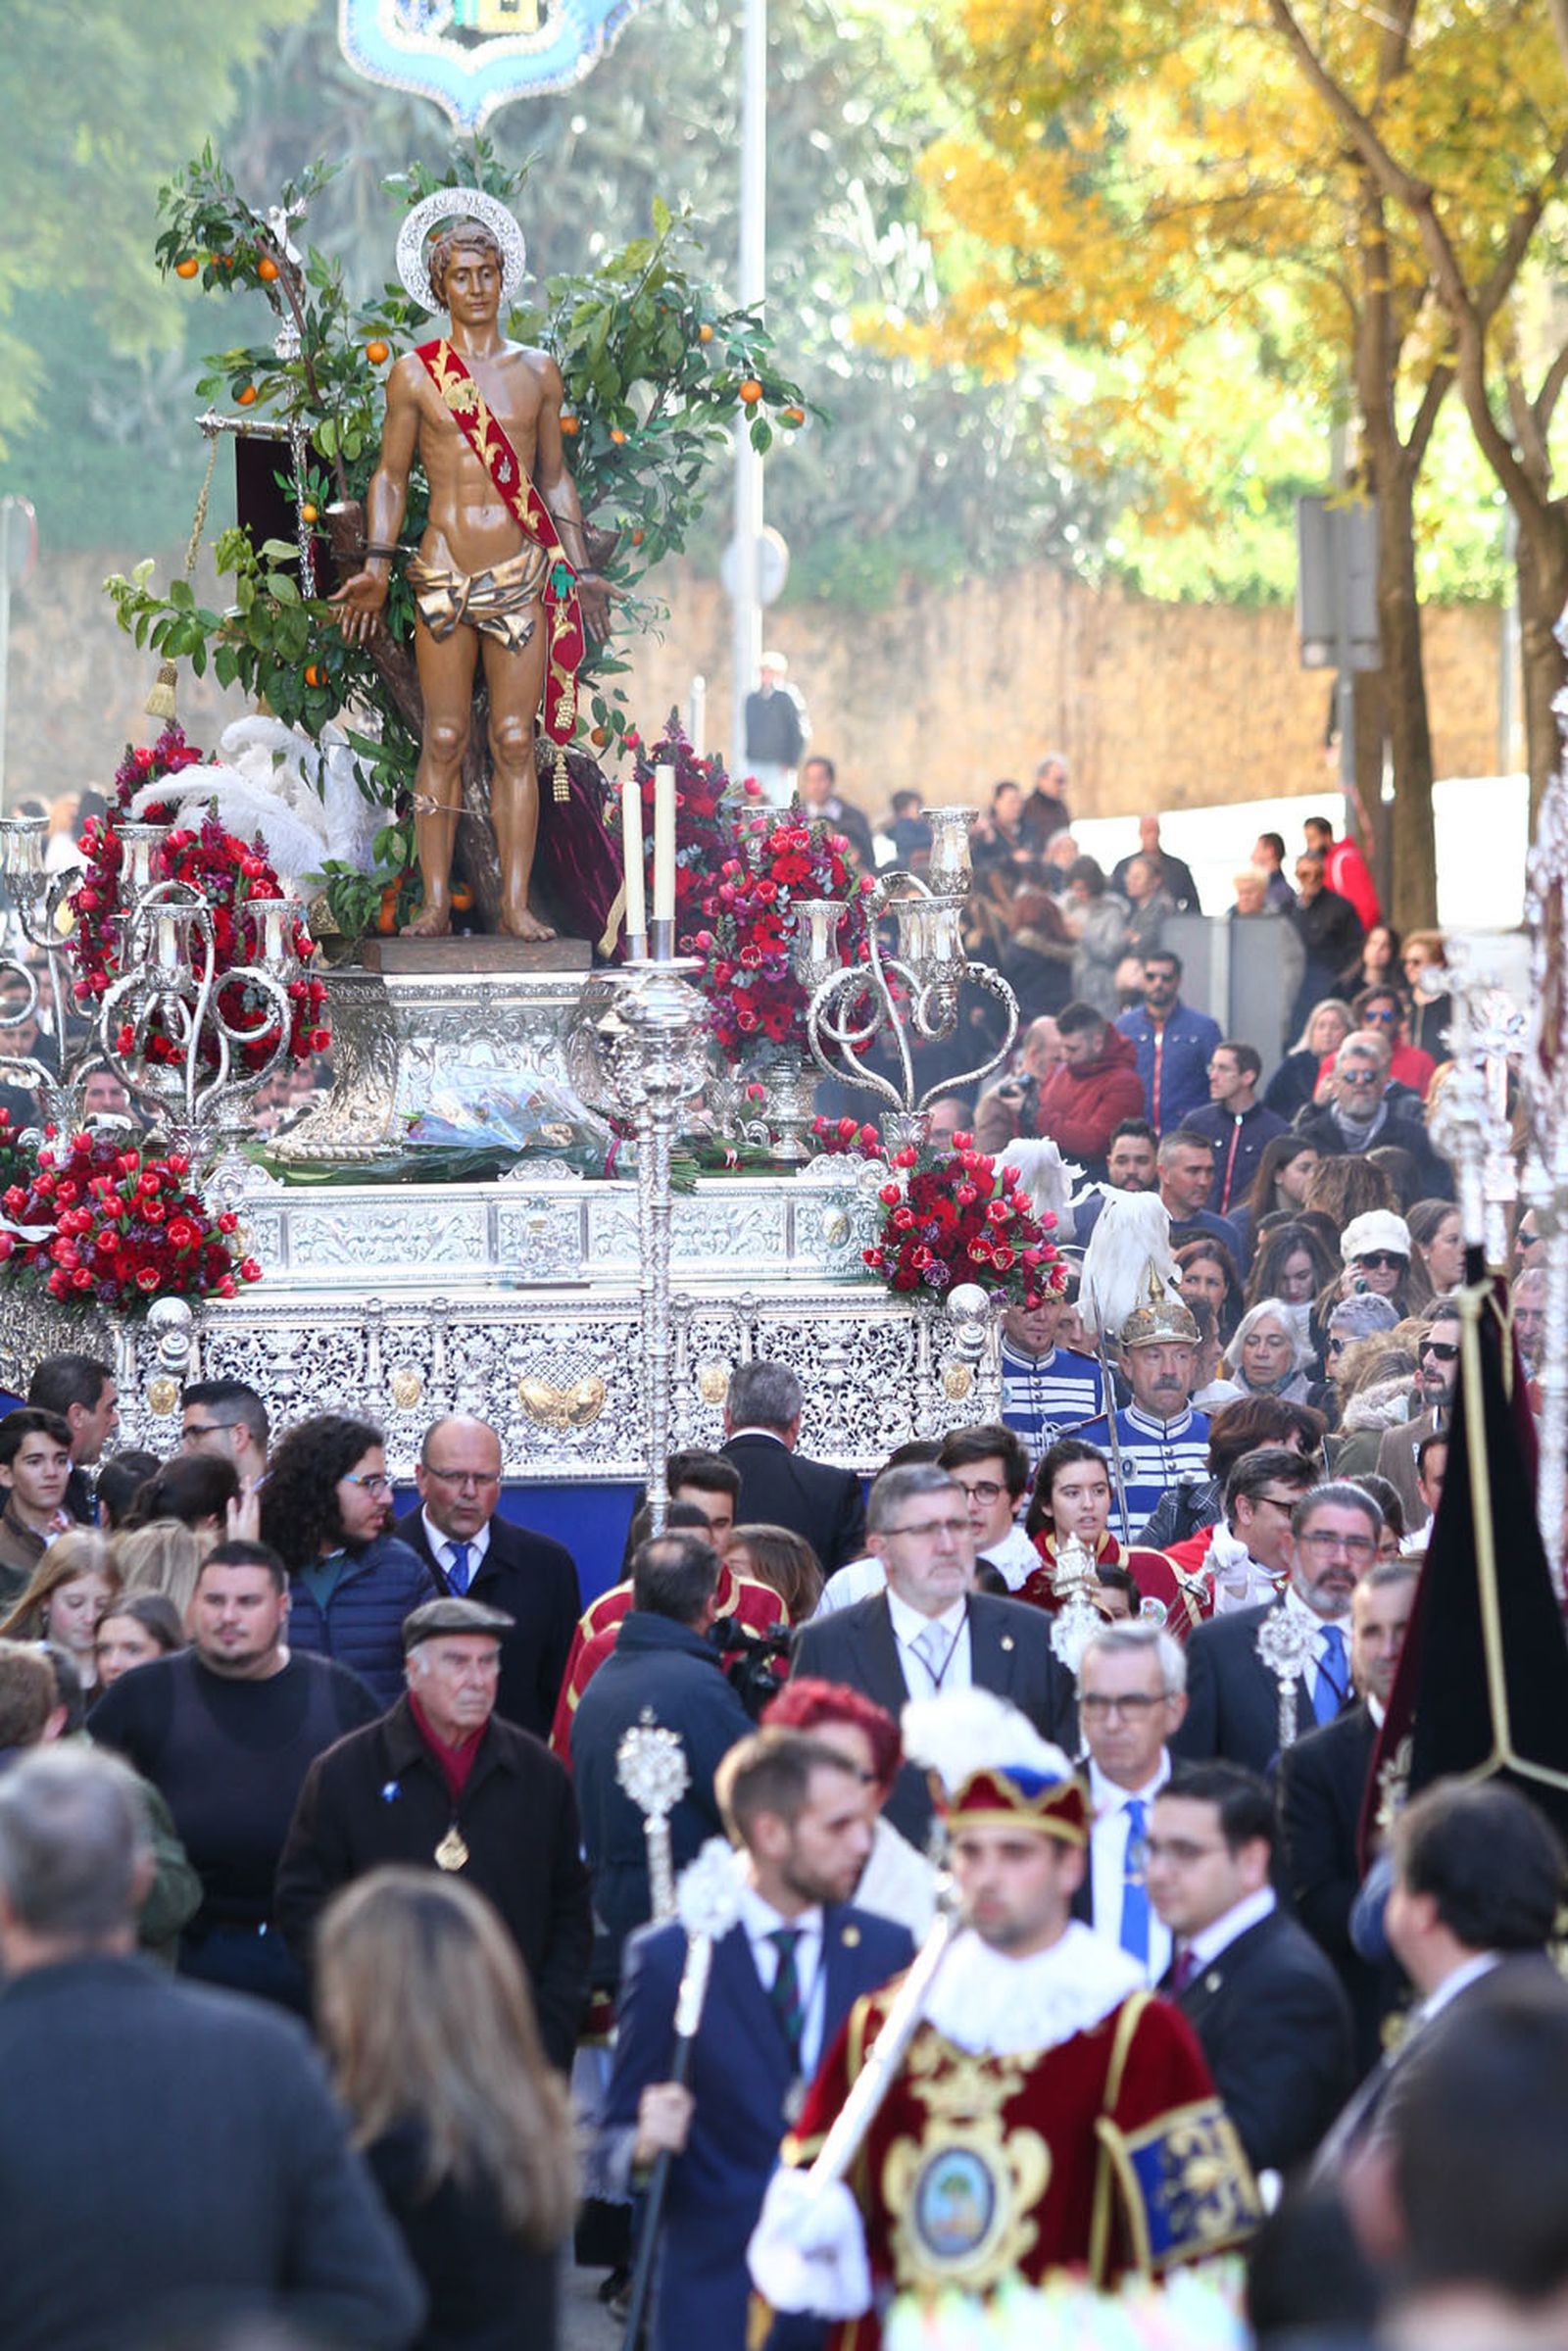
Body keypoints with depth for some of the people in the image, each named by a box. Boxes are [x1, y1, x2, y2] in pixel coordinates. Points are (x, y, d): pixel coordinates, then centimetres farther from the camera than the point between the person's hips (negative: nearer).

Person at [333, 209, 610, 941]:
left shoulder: (537, 371, 11)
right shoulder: (415, 374, 5)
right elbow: (390, 475, 9)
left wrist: (580, 568, 14)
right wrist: (375, 566, -1)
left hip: (523, 576, 1)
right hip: (444, 575, -1)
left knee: (515, 743, 0)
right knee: (443, 743, -1)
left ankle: (515, 901, 2)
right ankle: (435, 901, 3)